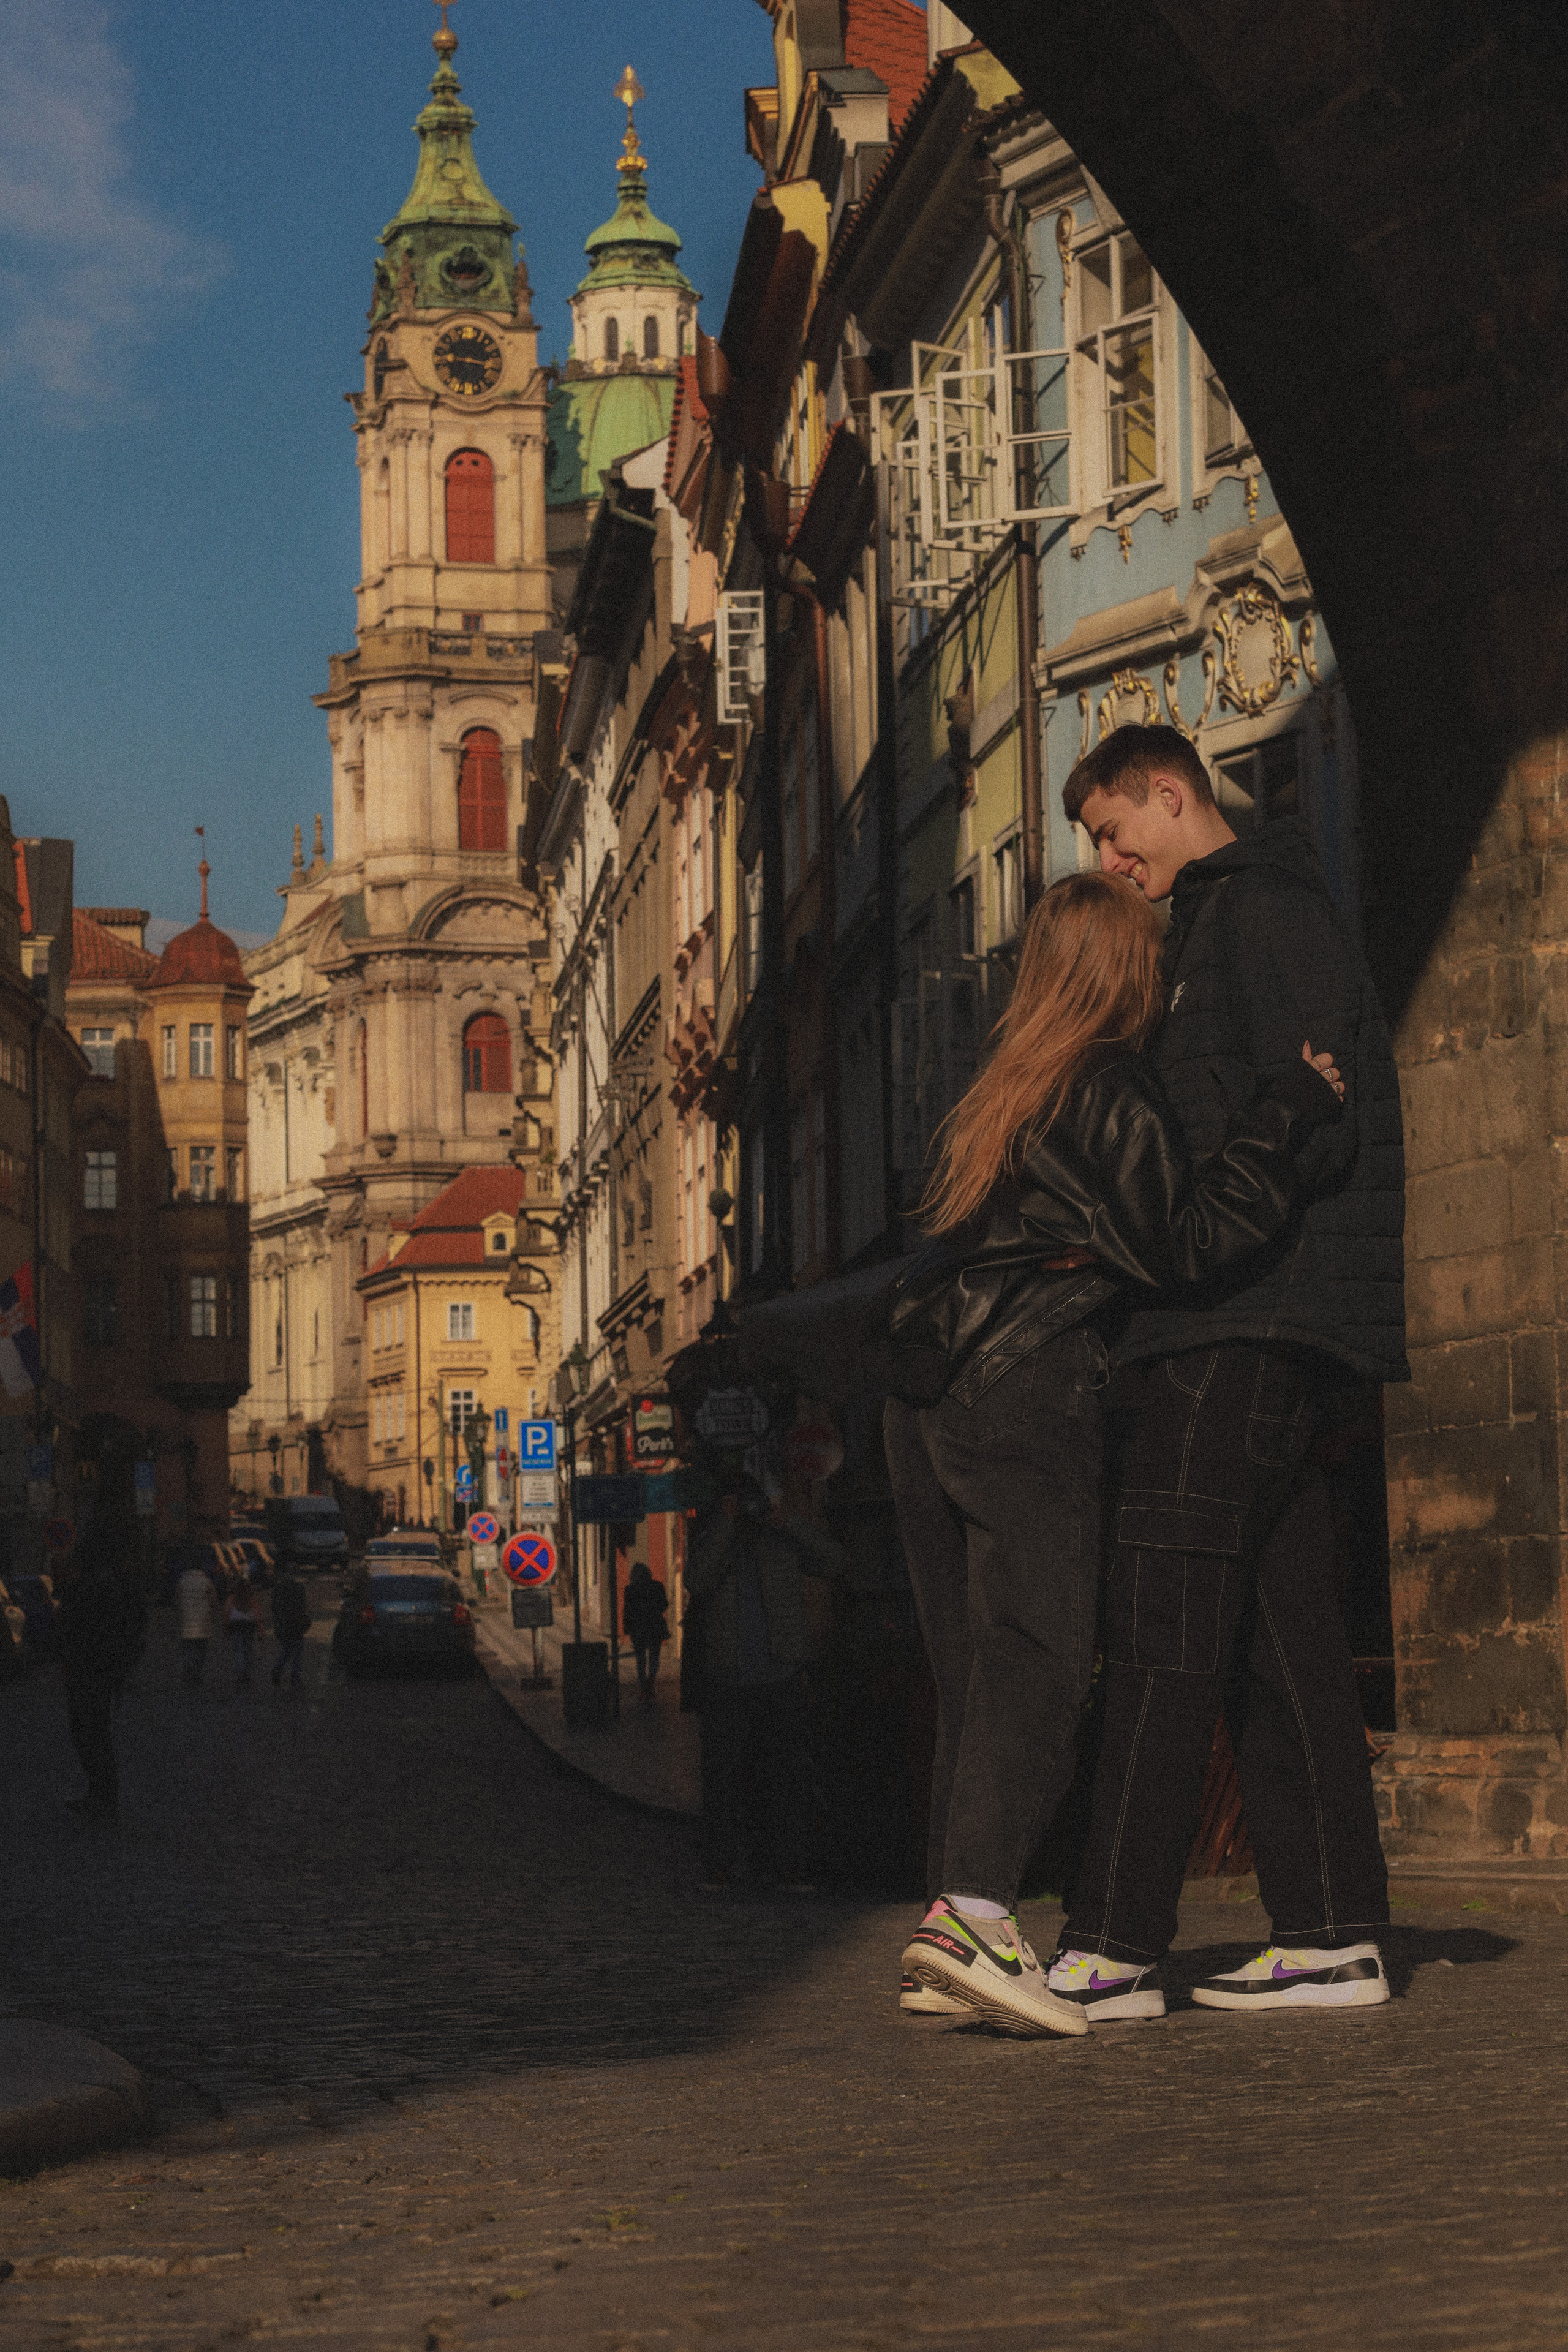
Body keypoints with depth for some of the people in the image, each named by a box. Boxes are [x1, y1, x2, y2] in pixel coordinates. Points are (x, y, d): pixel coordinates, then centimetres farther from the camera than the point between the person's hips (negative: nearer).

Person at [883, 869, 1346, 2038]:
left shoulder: (1011, 1090, 21)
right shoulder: (1110, 1095, -5)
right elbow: (1179, 1245, -10)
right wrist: (1284, 1122, -9)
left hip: (929, 1395, 8)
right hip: (1024, 1386, -8)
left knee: (976, 1664, 8)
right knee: (1041, 1653, -11)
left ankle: (954, 1923, 5)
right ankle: (973, 1912, -23)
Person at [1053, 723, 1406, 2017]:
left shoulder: (1264, 907, -6)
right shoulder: (1221, 922, 25)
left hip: (1245, 1314, -10)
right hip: (1258, 1320, 10)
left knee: (1163, 1626, -12)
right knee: (1280, 1633, 7)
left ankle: (1111, 1944, -13)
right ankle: (1333, 1936, 8)